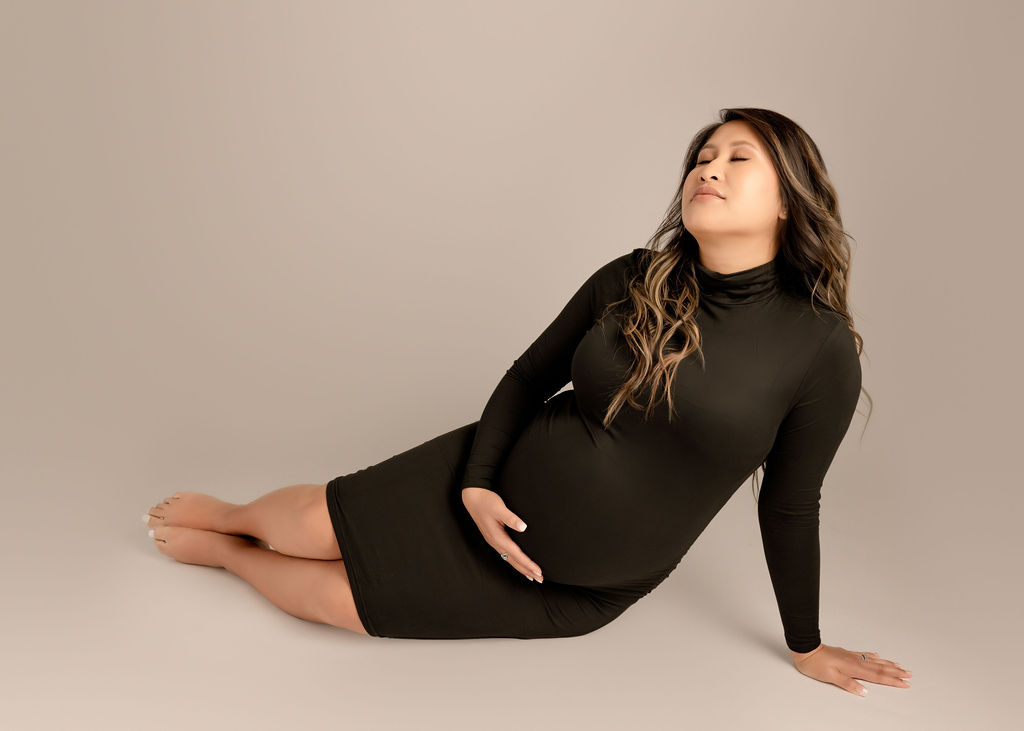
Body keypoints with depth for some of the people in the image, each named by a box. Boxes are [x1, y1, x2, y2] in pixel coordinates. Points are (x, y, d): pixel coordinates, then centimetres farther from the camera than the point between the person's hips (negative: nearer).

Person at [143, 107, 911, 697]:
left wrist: (808, 646, 4)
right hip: (499, 486, 2)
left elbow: (789, 507, -6)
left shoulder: (821, 347, -18)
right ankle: (231, 517, 31)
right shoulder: (631, 282, -9)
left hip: (579, 588, -2)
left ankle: (222, 550, 28)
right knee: (314, 522, -6)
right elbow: (527, 378, 2)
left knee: (328, 596, -4)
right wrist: (475, 484, -11)